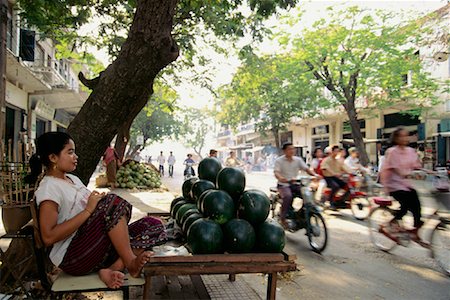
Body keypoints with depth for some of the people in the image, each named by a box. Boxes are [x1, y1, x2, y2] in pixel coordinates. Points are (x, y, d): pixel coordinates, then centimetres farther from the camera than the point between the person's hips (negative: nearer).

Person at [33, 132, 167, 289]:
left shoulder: (73, 179, 17)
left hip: (97, 248, 9)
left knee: (153, 225, -5)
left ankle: (113, 268, -20)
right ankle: (131, 263, -16)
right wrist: (88, 210, -21)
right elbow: (48, 237, -21)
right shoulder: (48, 188, -10)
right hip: (72, 258, -8)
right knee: (113, 202, -28)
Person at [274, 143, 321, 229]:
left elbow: (306, 168, -1)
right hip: (283, 185, -4)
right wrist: (280, 178, -42)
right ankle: (282, 218, -18)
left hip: (295, 184, 4)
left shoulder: (298, 159, 8)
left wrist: (315, 174, -22)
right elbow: (276, 172, -18)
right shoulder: (279, 160, -4)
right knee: (288, 196, -34)